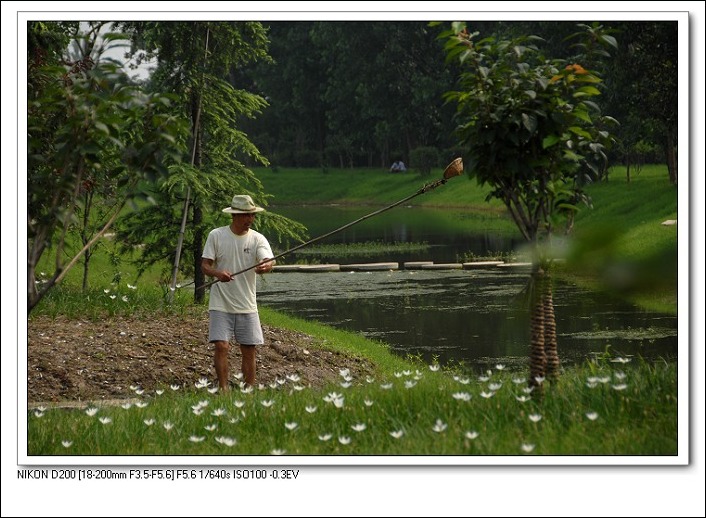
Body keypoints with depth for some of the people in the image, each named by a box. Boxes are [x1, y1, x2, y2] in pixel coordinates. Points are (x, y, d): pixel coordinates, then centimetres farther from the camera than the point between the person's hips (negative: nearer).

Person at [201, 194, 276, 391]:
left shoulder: (257, 239, -1)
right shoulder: (216, 235, -3)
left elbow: (268, 261, -18)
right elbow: (204, 266, -4)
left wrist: (265, 266, -43)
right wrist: (218, 274, -26)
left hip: (247, 306, 2)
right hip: (221, 304, -2)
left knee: (249, 350, 5)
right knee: (221, 346, -13)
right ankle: (223, 389, -4)